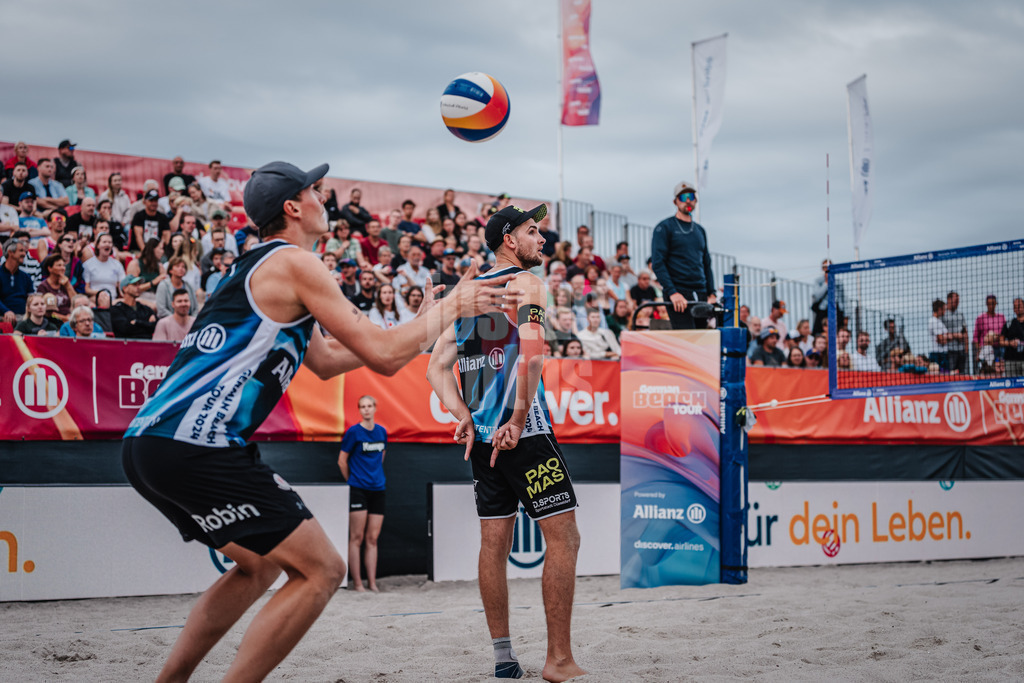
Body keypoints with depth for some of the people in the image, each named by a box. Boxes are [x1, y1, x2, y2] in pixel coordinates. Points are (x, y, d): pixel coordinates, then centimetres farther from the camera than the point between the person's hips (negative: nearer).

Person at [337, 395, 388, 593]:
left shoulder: (382, 432, 10)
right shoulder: (354, 432, -5)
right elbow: (342, 461, 1)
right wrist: (353, 480, 8)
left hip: (377, 489, 5)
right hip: (358, 490, -5)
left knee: (372, 538, 5)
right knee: (357, 537, -5)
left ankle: (372, 582, 7)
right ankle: (357, 583, -3)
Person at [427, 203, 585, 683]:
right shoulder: (526, 283, -5)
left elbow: (437, 368, 14)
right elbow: (531, 352, -21)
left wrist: (464, 418, 5)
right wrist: (519, 417, -17)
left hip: (481, 432, 8)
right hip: (523, 431, -8)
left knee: (494, 543, 11)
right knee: (563, 537, -5)